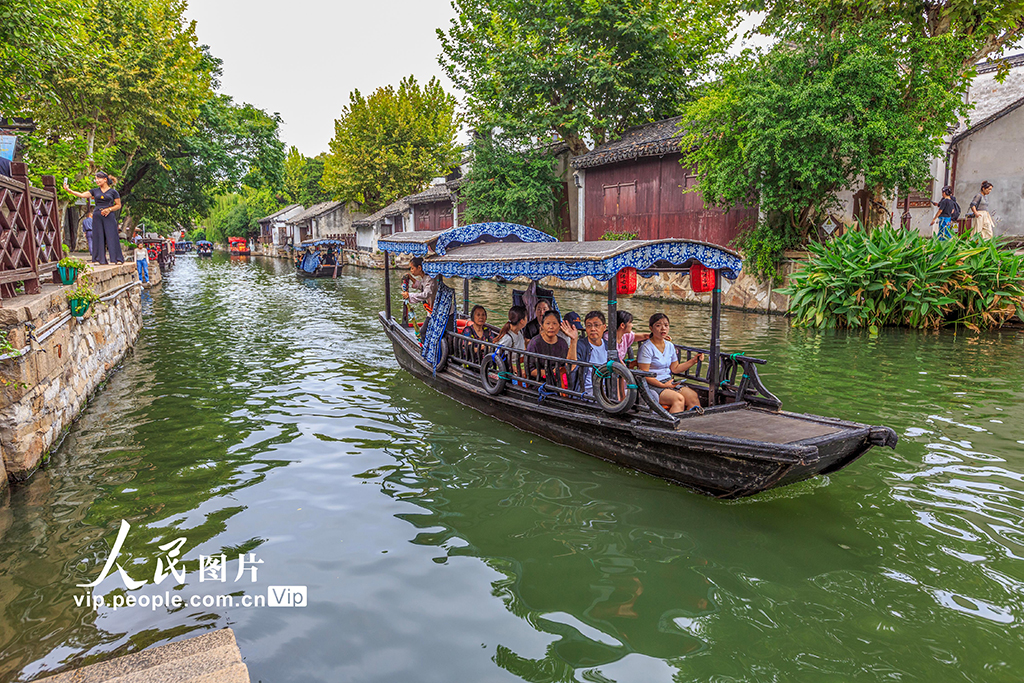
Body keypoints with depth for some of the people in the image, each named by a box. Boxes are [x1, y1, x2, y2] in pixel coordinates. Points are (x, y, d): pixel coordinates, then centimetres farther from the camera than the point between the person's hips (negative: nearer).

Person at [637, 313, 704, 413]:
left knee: (693, 396, -17)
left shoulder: (670, 346, 13)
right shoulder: (647, 347, -10)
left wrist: (694, 360, 11)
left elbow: (675, 368, 20)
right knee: (679, 399, -30)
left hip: (668, 382, 7)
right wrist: (663, 385, -18)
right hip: (652, 386, -7)